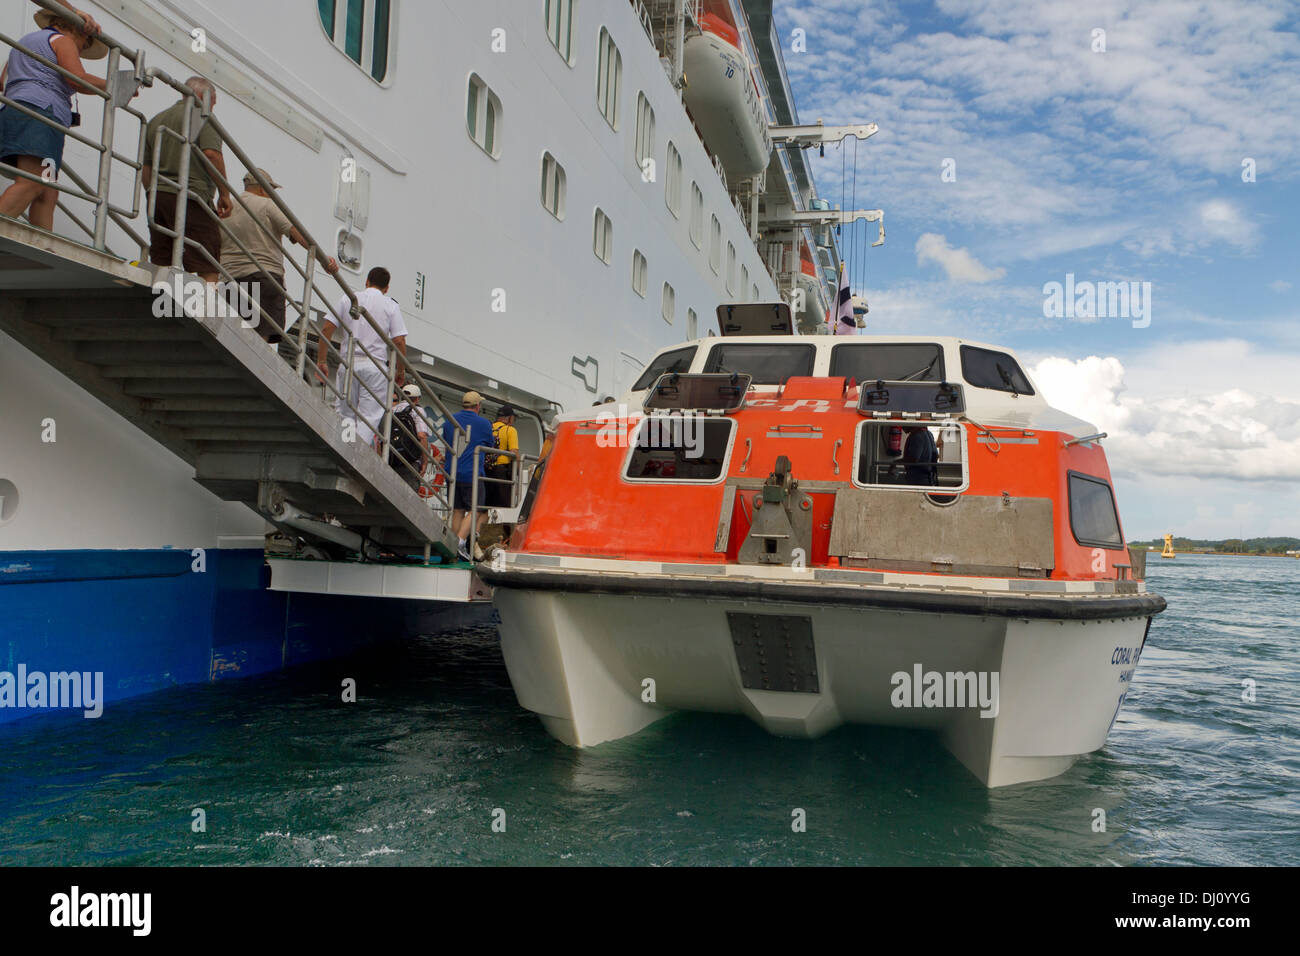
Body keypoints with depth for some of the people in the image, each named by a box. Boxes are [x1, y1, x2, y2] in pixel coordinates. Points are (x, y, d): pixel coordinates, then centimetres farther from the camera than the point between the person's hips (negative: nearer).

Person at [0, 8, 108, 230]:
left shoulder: (24, 41, 36)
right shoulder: (62, 40, 9)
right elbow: (79, 80, -6)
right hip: (40, 113, -9)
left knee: (47, 196, -4)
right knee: (32, 184, -25)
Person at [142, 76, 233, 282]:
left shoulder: (156, 120, 23)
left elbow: (145, 168, 21)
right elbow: (211, 153, -13)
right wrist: (224, 194, -8)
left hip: (157, 196, 7)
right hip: (191, 198, -7)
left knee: (161, 267, 6)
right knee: (207, 269, -10)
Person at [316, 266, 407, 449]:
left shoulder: (347, 300, 10)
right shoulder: (391, 306, 4)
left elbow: (326, 329, 5)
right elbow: (399, 341, -4)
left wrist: (322, 361, 9)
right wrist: (400, 372, 6)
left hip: (348, 363, 2)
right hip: (376, 366, -2)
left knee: (344, 414, 10)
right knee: (369, 416, -2)